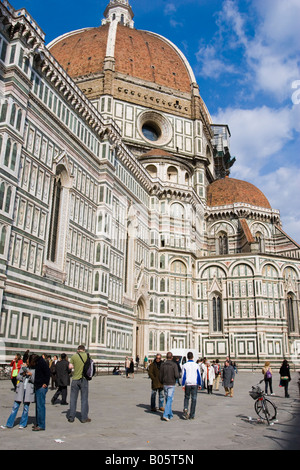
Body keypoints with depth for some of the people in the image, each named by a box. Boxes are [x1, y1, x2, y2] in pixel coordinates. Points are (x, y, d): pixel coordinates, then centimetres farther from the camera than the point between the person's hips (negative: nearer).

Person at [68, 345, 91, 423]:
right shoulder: (87, 355, -1)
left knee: (73, 399, 9)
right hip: (84, 379, 0)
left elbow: (70, 366, -4)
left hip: (75, 379, 0)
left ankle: (71, 417, 13)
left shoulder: (74, 356, -2)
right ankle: (84, 418, 8)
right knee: (84, 399, 6)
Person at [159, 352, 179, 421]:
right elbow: (176, 375, -17)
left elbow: (160, 375, 4)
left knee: (167, 400, 16)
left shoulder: (163, 364, 0)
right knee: (169, 400, -5)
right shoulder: (174, 365, -11)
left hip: (165, 384, 4)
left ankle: (170, 414, 25)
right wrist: (177, 375, 7)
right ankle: (165, 415, -16)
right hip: (171, 385, -4)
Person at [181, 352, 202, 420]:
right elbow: (199, 375, 2)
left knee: (186, 398, 16)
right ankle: (192, 415, 7)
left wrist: (183, 385, 1)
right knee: (194, 399, 7)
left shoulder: (184, 365, -3)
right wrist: (200, 385, 10)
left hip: (187, 384, 0)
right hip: (195, 384, 0)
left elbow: (183, 376, -4)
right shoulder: (196, 365, -1)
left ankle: (185, 409, -8)